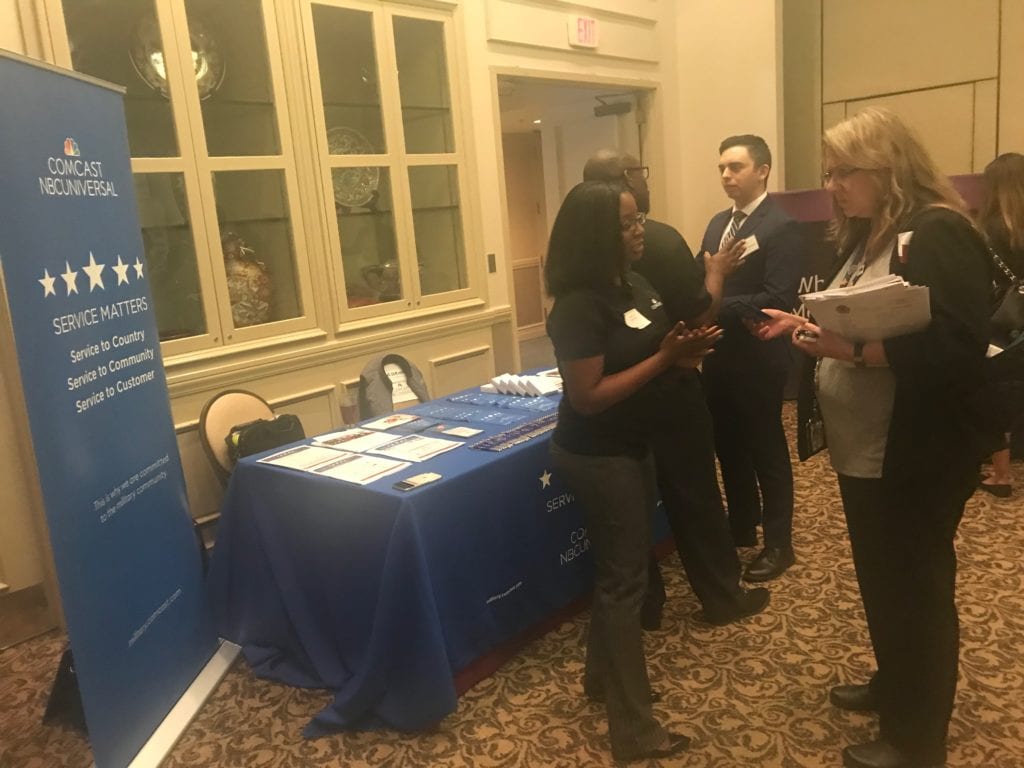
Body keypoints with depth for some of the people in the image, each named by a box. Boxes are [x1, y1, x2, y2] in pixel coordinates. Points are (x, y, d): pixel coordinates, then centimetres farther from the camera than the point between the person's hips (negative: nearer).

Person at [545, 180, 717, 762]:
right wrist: (663, 359, -25)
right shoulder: (580, 306, -24)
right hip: (598, 455, -9)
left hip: (632, 446, 9)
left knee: (623, 564, 21)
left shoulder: (632, 283, 2)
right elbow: (588, 396, -26)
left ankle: (603, 675, 42)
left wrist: (684, 351, -8)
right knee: (625, 577, 1)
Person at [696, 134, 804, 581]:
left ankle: (778, 544, 22)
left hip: (757, 360, -8)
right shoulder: (718, 223, 13)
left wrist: (716, 306, -26)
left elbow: (778, 301, -22)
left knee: (767, 452, 6)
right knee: (728, 448, 18)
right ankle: (741, 528, 36)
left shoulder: (780, 227, -14)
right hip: (719, 356, 8)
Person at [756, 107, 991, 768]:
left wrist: (853, 348, -31)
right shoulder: (866, 235, 11)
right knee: (881, 579, 21)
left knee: (915, 588, 6)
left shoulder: (939, 234, -17)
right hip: (865, 449, 9)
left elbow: (955, 351, -26)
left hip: (915, 458, -8)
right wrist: (806, 323, 2)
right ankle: (894, 685, 42)